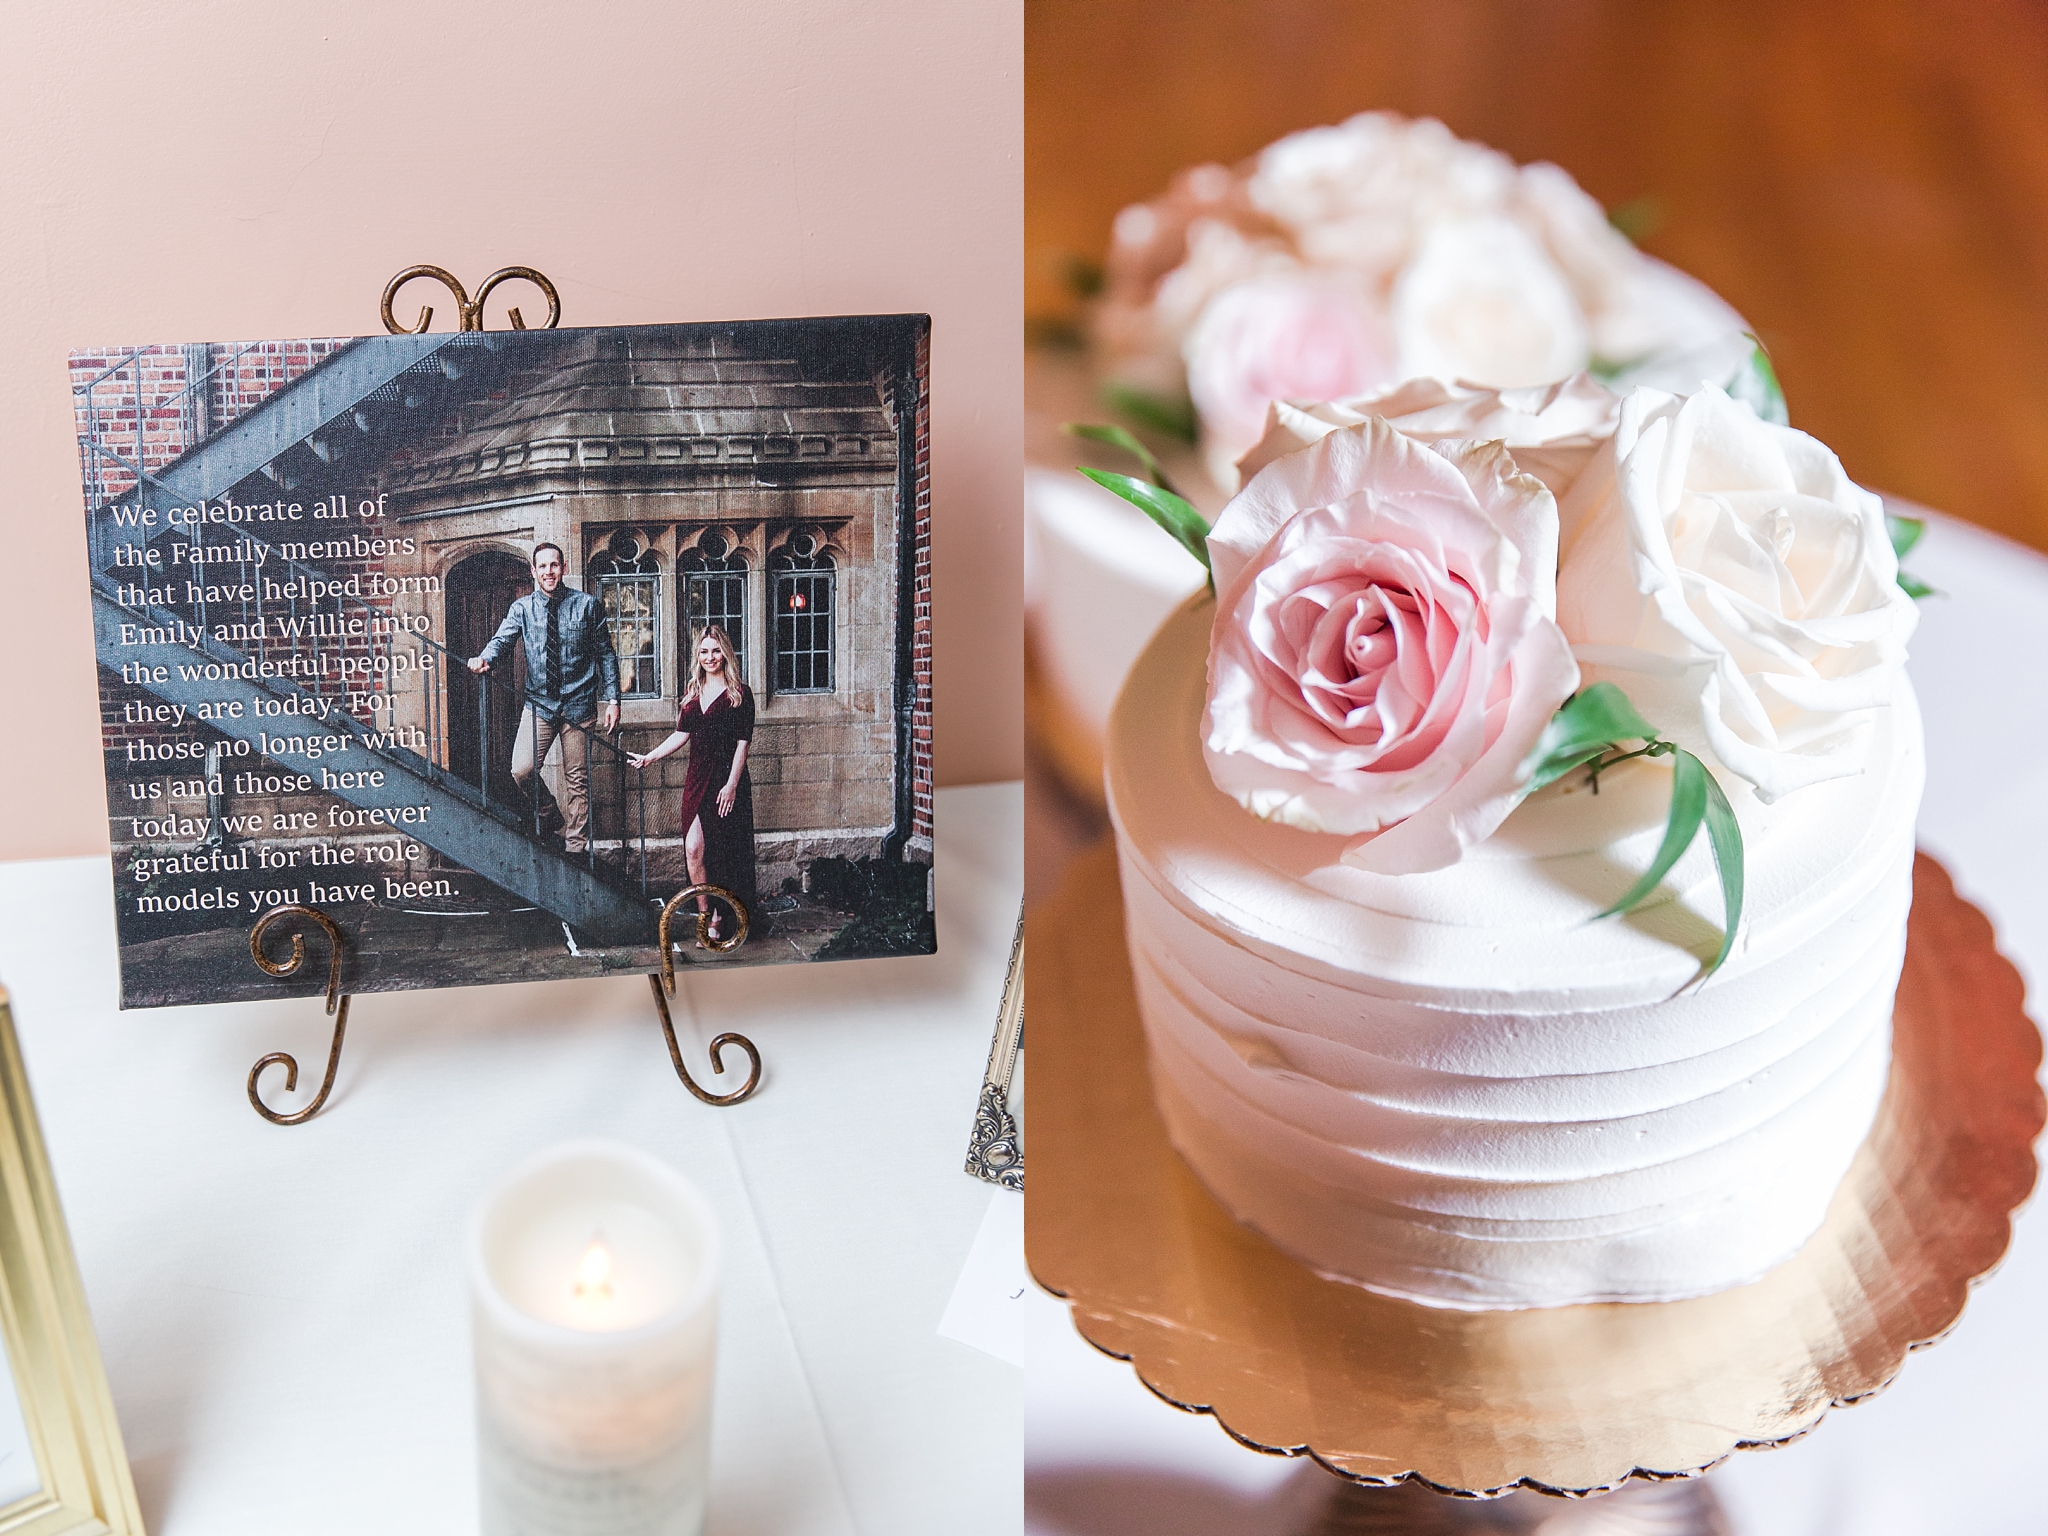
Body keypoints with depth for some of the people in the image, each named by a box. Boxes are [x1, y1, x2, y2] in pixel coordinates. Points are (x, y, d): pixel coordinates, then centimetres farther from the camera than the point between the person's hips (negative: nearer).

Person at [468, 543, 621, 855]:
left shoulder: (587, 605, 2)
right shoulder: (522, 608, 4)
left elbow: (606, 654, 5)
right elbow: (503, 639, -9)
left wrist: (612, 700, -1)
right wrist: (484, 659, -32)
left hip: (578, 705, -1)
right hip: (539, 704, 1)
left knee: (577, 780, 4)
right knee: (522, 770, -14)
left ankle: (574, 847, 16)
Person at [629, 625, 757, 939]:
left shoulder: (738, 694, -4)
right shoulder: (693, 693, 13)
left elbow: (742, 743, -7)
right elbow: (681, 734, 16)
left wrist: (731, 785, -13)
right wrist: (649, 758, 7)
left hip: (726, 781, -5)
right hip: (697, 780, 5)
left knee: (721, 852, -1)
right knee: (693, 849, -5)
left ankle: (718, 920, 7)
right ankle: (706, 917, 2)